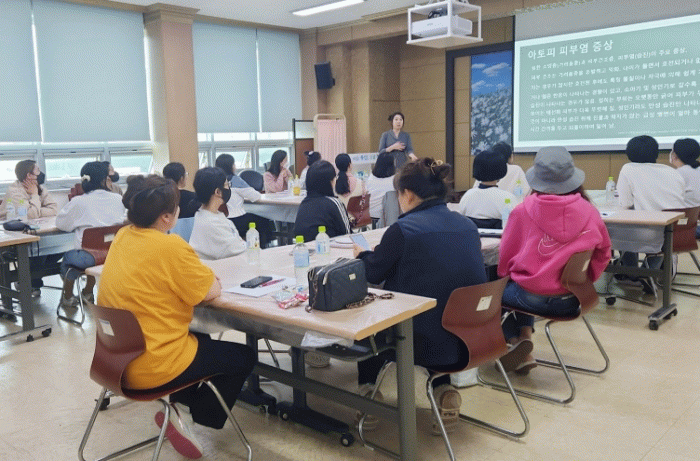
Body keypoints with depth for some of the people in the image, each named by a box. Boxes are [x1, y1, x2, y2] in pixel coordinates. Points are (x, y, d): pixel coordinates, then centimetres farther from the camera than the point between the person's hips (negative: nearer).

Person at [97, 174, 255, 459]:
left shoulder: (122, 237, 2)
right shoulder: (170, 246, -23)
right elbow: (212, 291, -15)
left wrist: (194, 275, 2)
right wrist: (206, 276, 6)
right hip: (153, 367, -8)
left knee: (202, 339, 31)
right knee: (245, 357, 10)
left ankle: (181, 406, 23)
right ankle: (189, 414, 7)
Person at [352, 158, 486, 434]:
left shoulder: (404, 229, -16)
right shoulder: (467, 225, 3)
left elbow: (373, 274, -2)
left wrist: (362, 254, 21)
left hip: (424, 342, -5)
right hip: (469, 339, 5)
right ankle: (444, 391, 20)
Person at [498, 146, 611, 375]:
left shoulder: (524, 210, -13)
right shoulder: (589, 212, -7)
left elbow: (506, 254, -2)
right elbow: (603, 254, 7)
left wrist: (504, 275, 17)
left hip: (532, 298, -4)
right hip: (570, 302, 4)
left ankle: (515, 341, 16)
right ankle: (525, 337, 19)